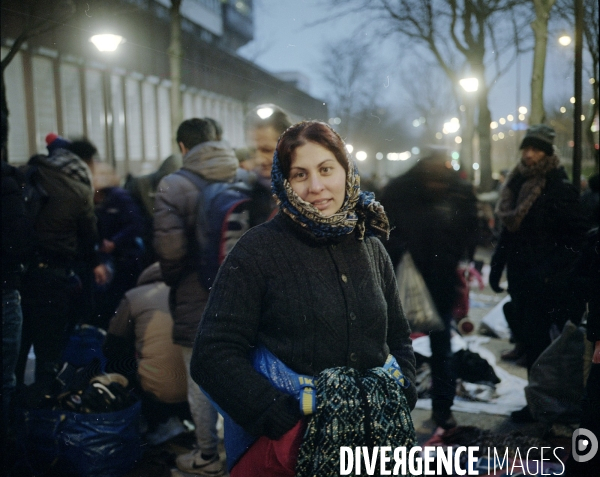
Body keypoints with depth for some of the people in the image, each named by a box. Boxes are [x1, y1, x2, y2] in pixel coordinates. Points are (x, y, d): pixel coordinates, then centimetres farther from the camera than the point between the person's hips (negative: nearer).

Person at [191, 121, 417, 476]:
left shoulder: (372, 249, 7)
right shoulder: (258, 250, -9)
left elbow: (399, 338, 17)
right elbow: (214, 355, -13)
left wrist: (402, 400, 0)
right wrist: (286, 422, -20)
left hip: (373, 433, 5)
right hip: (291, 444, -4)